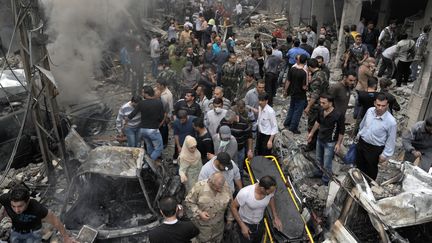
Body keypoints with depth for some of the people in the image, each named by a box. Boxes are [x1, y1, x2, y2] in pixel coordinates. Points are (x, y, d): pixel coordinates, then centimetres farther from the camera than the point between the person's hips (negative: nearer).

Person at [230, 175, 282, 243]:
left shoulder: (271, 190, -25)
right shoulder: (245, 193, -38)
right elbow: (233, 207, -21)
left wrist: (276, 217, -6)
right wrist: (242, 225, -22)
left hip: (260, 223, 5)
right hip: (246, 224, -4)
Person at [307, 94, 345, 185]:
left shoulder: (338, 115, -26)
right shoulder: (321, 111, -9)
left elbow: (341, 131, -15)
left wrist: (338, 143, -13)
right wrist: (311, 133, 18)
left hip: (330, 143, -6)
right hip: (320, 139, 6)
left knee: (327, 164, 3)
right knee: (319, 160, 23)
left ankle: (325, 181, 23)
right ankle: (320, 173, 47)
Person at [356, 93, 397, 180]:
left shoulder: (391, 121, -27)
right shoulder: (370, 110, -12)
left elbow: (391, 140, -16)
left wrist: (385, 154, -11)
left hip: (375, 149, -5)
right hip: (361, 142, 5)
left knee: (371, 169, 18)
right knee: (359, 165, 24)